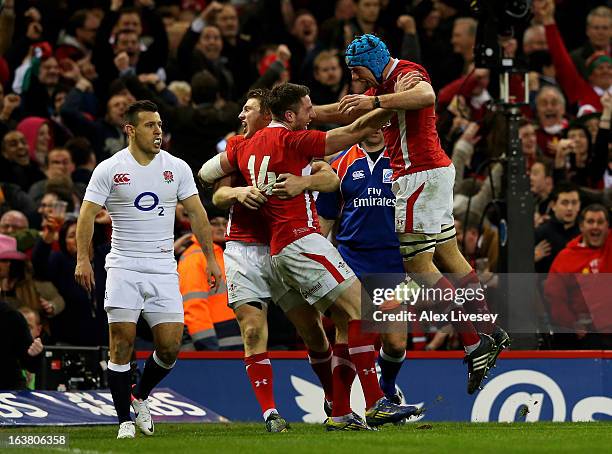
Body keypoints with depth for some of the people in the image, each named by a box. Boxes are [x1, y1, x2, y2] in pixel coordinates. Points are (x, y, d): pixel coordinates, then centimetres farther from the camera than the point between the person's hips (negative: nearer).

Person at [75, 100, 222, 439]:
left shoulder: (176, 168, 6)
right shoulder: (109, 170, -2)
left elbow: (196, 213, 9)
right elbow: (87, 214, -4)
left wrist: (211, 259, 5)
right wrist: (82, 258, -15)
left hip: (163, 269, 3)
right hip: (123, 268, -2)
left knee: (170, 346, -4)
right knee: (122, 343, -9)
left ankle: (140, 397, 23)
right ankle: (125, 420, 1)